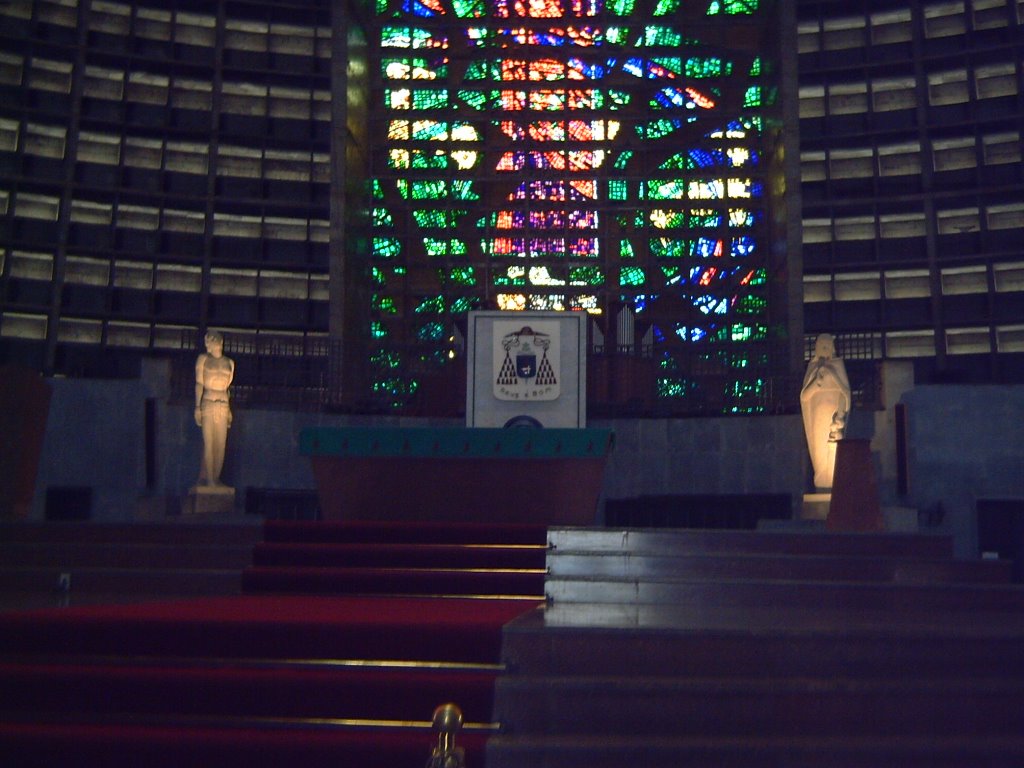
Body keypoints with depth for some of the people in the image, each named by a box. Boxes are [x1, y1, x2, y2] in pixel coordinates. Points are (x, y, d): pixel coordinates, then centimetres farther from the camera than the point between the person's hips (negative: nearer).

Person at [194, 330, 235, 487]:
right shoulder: (203, 359, 6)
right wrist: (197, 407, -6)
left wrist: (229, 410, 17)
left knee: (221, 444, -1)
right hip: (208, 403, -3)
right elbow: (199, 384, 2)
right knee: (208, 443, -8)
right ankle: (208, 479, -9)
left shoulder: (229, 363, 15)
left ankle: (216, 478, 4)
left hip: (224, 405, 3)